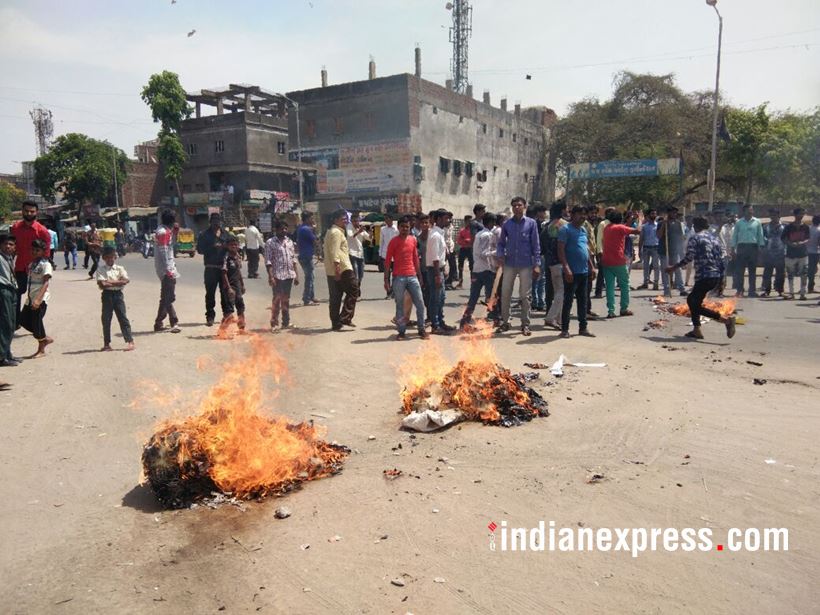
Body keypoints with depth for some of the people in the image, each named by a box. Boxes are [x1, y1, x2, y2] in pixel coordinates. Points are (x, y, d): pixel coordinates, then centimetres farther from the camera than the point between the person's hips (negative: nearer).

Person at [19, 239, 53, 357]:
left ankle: (41, 350, 13)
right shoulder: (31, 264, 12)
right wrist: (28, 296, 9)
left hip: (40, 299, -8)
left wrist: (38, 299, -27)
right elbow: (29, 281, 16)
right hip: (30, 298, 8)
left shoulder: (45, 264, -11)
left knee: (36, 322, -3)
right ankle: (45, 338, 22)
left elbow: (46, 283, -18)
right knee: (23, 320, 8)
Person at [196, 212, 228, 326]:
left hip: (224, 266, 2)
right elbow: (200, 249, -4)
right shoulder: (204, 235, 3)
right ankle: (210, 316, 8)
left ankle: (227, 313, 21)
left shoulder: (225, 233, 11)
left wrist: (224, 247, -6)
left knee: (225, 291, 9)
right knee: (210, 293, 1)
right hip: (211, 267, -2)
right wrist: (212, 247, -15)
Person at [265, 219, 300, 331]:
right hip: (277, 275, -5)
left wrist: (296, 274, 10)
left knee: (286, 299, 12)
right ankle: (274, 323, 2)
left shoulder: (289, 241, 11)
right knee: (276, 299, -3)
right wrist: (270, 276, -17)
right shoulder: (270, 243, -5)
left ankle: (286, 322, 19)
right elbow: (268, 261, -9)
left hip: (289, 275, 5)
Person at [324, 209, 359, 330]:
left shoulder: (331, 232, 23)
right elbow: (334, 252, -21)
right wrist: (337, 268, -26)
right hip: (342, 269, -10)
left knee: (335, 297, 10)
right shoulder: (336, 232, -10)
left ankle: (336, 323, 12)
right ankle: (345, 318, -5)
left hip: (331, 271, 10)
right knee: (353, 291, -3)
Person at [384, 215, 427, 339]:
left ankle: (421, 329, 14)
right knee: (400, 305, 3)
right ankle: (401, 331, 11)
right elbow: (387, 261, -3)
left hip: (412, 276, 4)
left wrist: (419, 275, 15)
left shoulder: (413, 240, 8)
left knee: (420, 303, 3)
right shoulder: (393, 241, -4)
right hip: (398, 278, -4)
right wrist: (386, 279, -8)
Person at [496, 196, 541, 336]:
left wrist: (537, 264, -7)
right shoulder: (507, 224, 5)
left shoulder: (531, 223, 0)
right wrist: (500, 255, -8)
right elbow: (501, 242, 11)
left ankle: (525, 324, 14)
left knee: (525, 295, 4)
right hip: (509, 264, 2)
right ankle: (505, 321, 16)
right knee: (505, 293, 3)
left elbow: (536, 245, -1)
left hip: (526, 264, -2)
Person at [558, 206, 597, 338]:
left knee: (583, 301, 12)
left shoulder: (584, 230, 16)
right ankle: (565, 329, 6)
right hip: (571, 272, -8)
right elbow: (561, 250, -15)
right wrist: (566, 268, -23)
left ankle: (583, 327, 21)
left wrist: (592, 266, 17)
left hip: (584, 271, 8)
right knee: (568, 301, -2)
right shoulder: (566, 229, -8)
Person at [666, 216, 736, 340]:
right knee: (692, 299, 20)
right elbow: (721, 258, 17)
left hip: (704, 276, -8)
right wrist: (721, 279, 23)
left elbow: (688, 258, -11)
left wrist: (673, 267, 0)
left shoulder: (695, 238, -3)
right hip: (717, 277, 8)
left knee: (696, 305, -3)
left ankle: (726, 319, -17)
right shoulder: (714, 239, 18)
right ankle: (696, 330, 17)